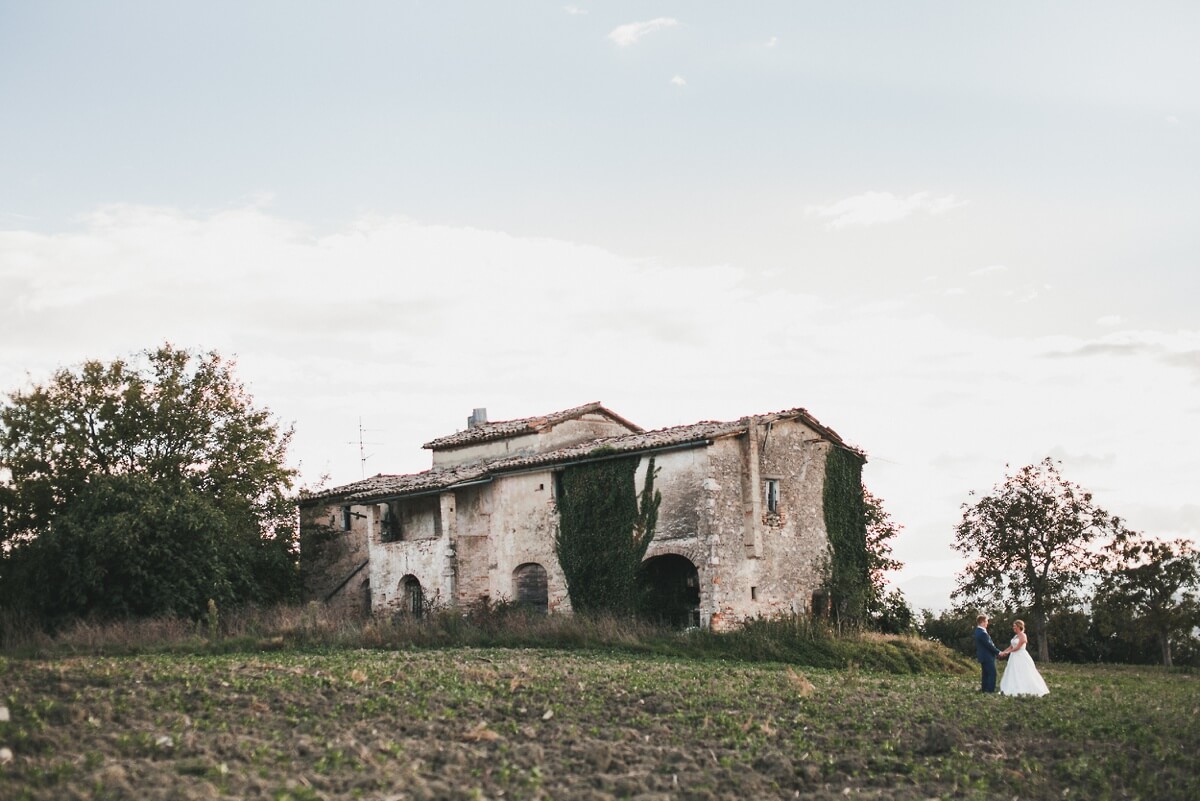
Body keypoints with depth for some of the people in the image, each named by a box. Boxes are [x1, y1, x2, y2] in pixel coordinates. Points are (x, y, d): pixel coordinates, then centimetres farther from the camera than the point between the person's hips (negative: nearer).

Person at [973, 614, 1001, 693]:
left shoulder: (978, 631, 10)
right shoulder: (982, 633, -23)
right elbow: (989, 645, -20)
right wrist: (998, 652, -10)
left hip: (983, 656, 10)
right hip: (987, 657, -10)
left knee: (985, 674, 15)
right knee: (992, 674, -7)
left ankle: (984, 689, 19)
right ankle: (990, 690, -8)